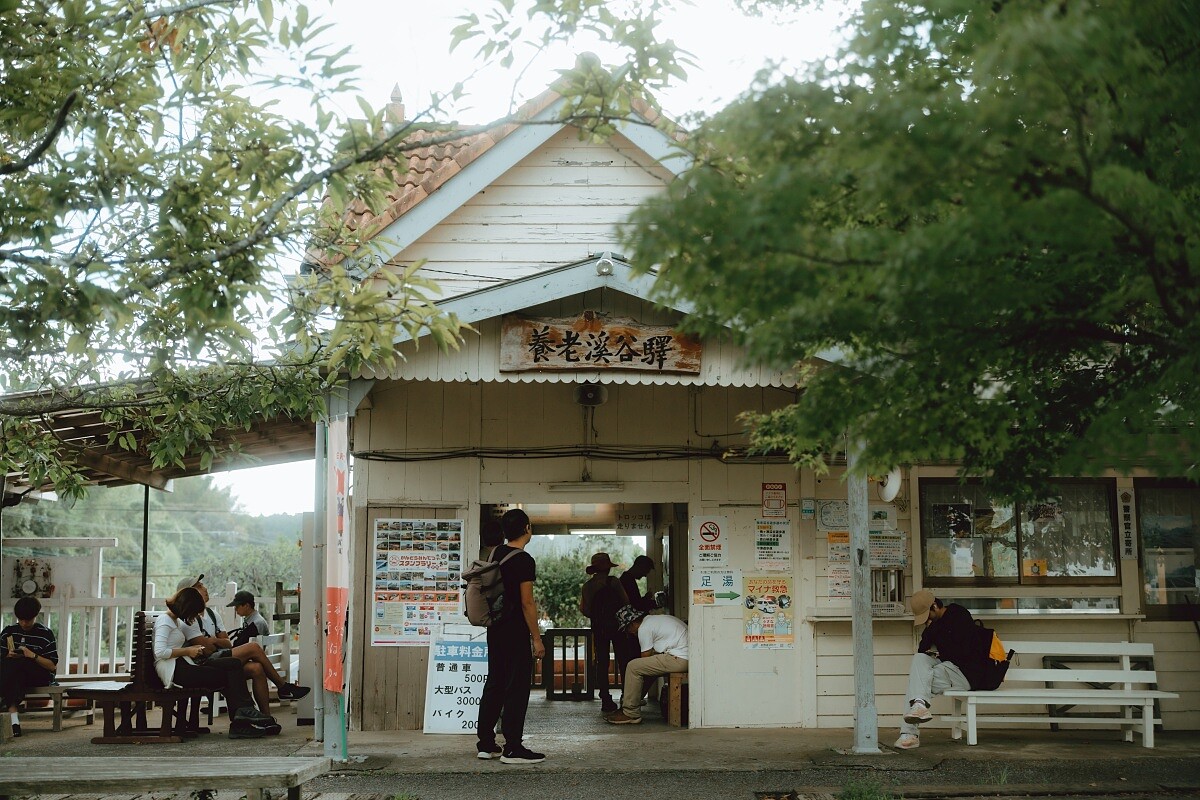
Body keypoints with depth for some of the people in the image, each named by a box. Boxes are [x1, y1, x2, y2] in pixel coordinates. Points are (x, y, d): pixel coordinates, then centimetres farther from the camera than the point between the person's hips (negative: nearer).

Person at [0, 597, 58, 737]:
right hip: (15, 674, 3)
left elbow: (53, 666, -3)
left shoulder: (46, 634, 0)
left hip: (40, 677, -3)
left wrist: (33, 656, -18)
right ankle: (14, 718, -44)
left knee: (14, 664, -32)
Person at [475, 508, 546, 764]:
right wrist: (537, 638, -14)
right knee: (517, 688, -4)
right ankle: (513, 749, -4)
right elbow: (527, 602, -18)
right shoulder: (524, 561, -16)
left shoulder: (496, 554, 9)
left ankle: (486, 743, 17)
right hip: (515, 632, -9)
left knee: (494, 685, 13)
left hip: (495, 628, 9)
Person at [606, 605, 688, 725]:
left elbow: (646, 657, -3)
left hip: (679, 660, -10)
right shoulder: (655, 619, 24)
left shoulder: (644, 628, -5)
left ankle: (630, 714, -3)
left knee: (633, 667, -7)